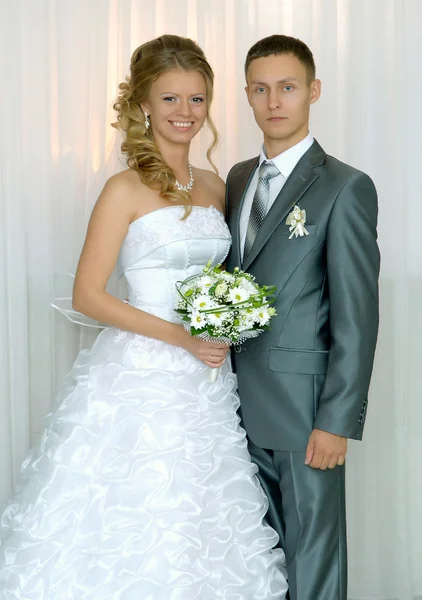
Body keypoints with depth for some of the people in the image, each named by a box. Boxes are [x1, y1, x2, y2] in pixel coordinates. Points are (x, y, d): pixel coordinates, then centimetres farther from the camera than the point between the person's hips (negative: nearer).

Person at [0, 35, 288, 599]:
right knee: (130, 535, 2)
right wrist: (179, 335, -17)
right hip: (140, 378, -5)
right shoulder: (126, 189, -8)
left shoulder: (215, 187, 10)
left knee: (196, 535, 12)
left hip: (205, 383, 6)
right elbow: (87, 295, -11)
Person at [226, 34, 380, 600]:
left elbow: (357, 317, -13)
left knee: (312, 552, 7)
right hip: (246, 403, 6)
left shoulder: (346, 188, -10)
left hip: (304, 405, -6)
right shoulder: (238, 178, 11)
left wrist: (338, 421, -16)